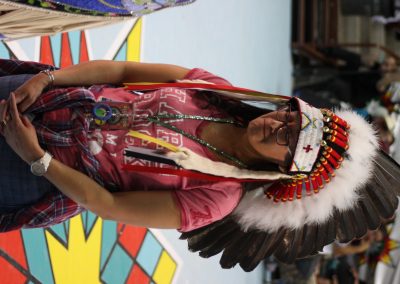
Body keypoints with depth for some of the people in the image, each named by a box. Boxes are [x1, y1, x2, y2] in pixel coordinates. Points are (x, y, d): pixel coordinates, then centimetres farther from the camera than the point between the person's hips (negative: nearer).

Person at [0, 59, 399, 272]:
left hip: (53, 174, -4)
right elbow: (119, 70, -7)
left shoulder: (217, 197, -25)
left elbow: (109, 205, -24)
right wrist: (46, 78, -19)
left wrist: (35, 157, -26)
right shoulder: (217, 90, -13)